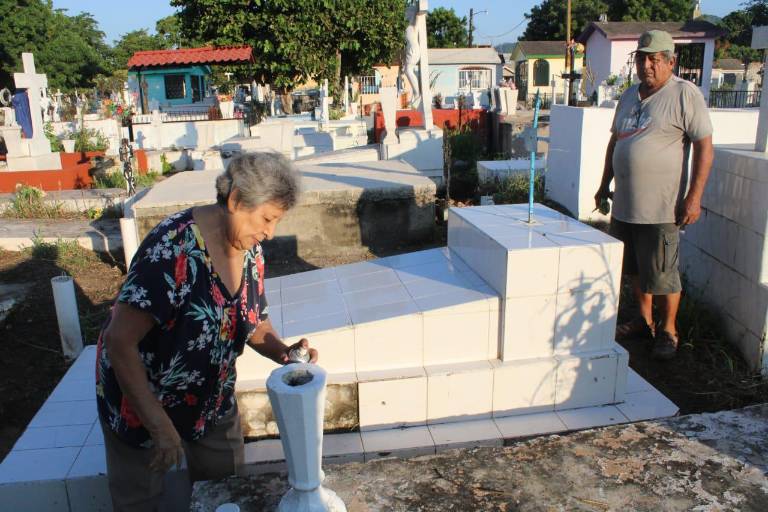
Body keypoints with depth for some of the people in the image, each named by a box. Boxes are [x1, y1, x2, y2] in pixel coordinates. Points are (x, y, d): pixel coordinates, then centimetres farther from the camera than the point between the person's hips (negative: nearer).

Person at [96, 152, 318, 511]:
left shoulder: (250, 250, -9)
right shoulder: (173, 249, -31)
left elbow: (253, 321, 5)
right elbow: (119, 341, -30)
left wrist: (282, 352, -16)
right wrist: (159, 425, -29)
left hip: (212, 399, 6)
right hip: (139, 398, -6)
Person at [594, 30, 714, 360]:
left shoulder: (685, 94, -8)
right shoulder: (629, 96, 14)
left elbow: (704, 147, -11)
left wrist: (694, 197, -17)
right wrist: (605, 184, 20)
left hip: (661, 207, -7)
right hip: (625, 204, 7)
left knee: (662, 274, 1)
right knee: (636, 269, 16)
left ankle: (668, 330, 18)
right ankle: (644, 321, 32)